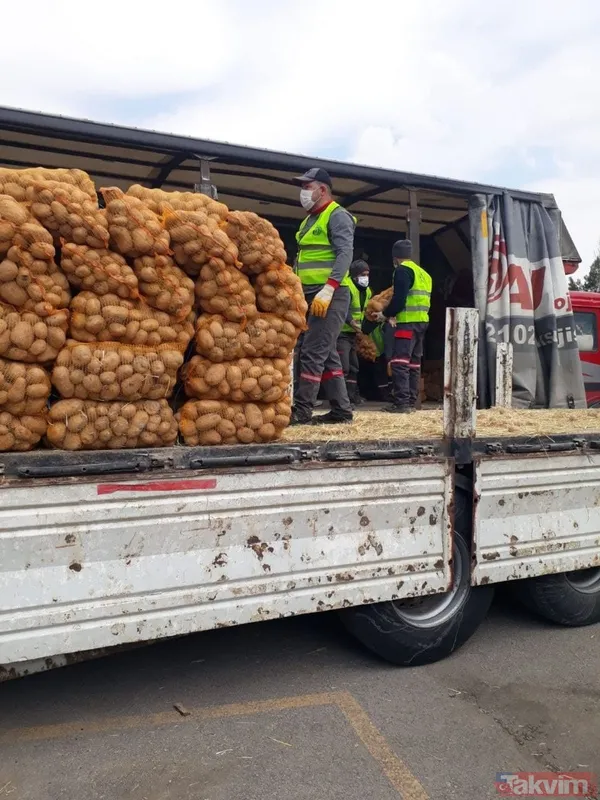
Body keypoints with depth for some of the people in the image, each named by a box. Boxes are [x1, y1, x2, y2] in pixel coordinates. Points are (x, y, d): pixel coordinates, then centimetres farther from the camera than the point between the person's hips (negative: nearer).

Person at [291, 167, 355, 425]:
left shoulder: (337, 216, -5)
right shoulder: (309, 220, 22)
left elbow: (346, 253, -18)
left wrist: (327, 290, -27)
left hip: (330, 296, -9)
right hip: (309, 296, 9)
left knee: (313, 353, -12)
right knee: (326, 354, 8)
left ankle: (301, 410, -8)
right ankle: (341, 410, 13)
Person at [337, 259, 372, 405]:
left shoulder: (366, 291, 12)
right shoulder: (346, 287, -17)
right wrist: (351, 321, -45)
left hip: (352, 333, 10)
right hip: (341, 332, -10)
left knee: (353, 366, 14)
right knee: (343, 366, -17)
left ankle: (352, 396, 23)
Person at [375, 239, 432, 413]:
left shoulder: (402, 270, -6)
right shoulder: (423, 273, 23)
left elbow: (399, 299, -16)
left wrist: (385, 314, -1)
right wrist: (393, 314, 11)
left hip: (406, 322, -9)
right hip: (421, 322, 9)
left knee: (399, 362, -11)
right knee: (413, 363, 12)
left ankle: (401, 402, -17)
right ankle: (411, 402, 14)